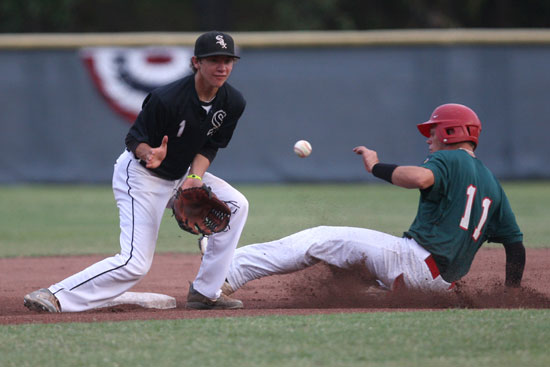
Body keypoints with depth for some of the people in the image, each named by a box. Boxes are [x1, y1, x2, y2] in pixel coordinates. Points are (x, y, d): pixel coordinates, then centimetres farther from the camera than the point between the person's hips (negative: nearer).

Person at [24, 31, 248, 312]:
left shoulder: (232, 103, -9)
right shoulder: (166, 99, -29)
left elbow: (209, 146, 2)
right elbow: (134, 140, -19)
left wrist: (195, 177, -16)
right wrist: (149, 154, -42)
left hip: (179, 176, 8)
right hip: (140, 175, -8)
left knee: (236, 204, -1)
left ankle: (205, 292, 6)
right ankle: (55, 297, -18)